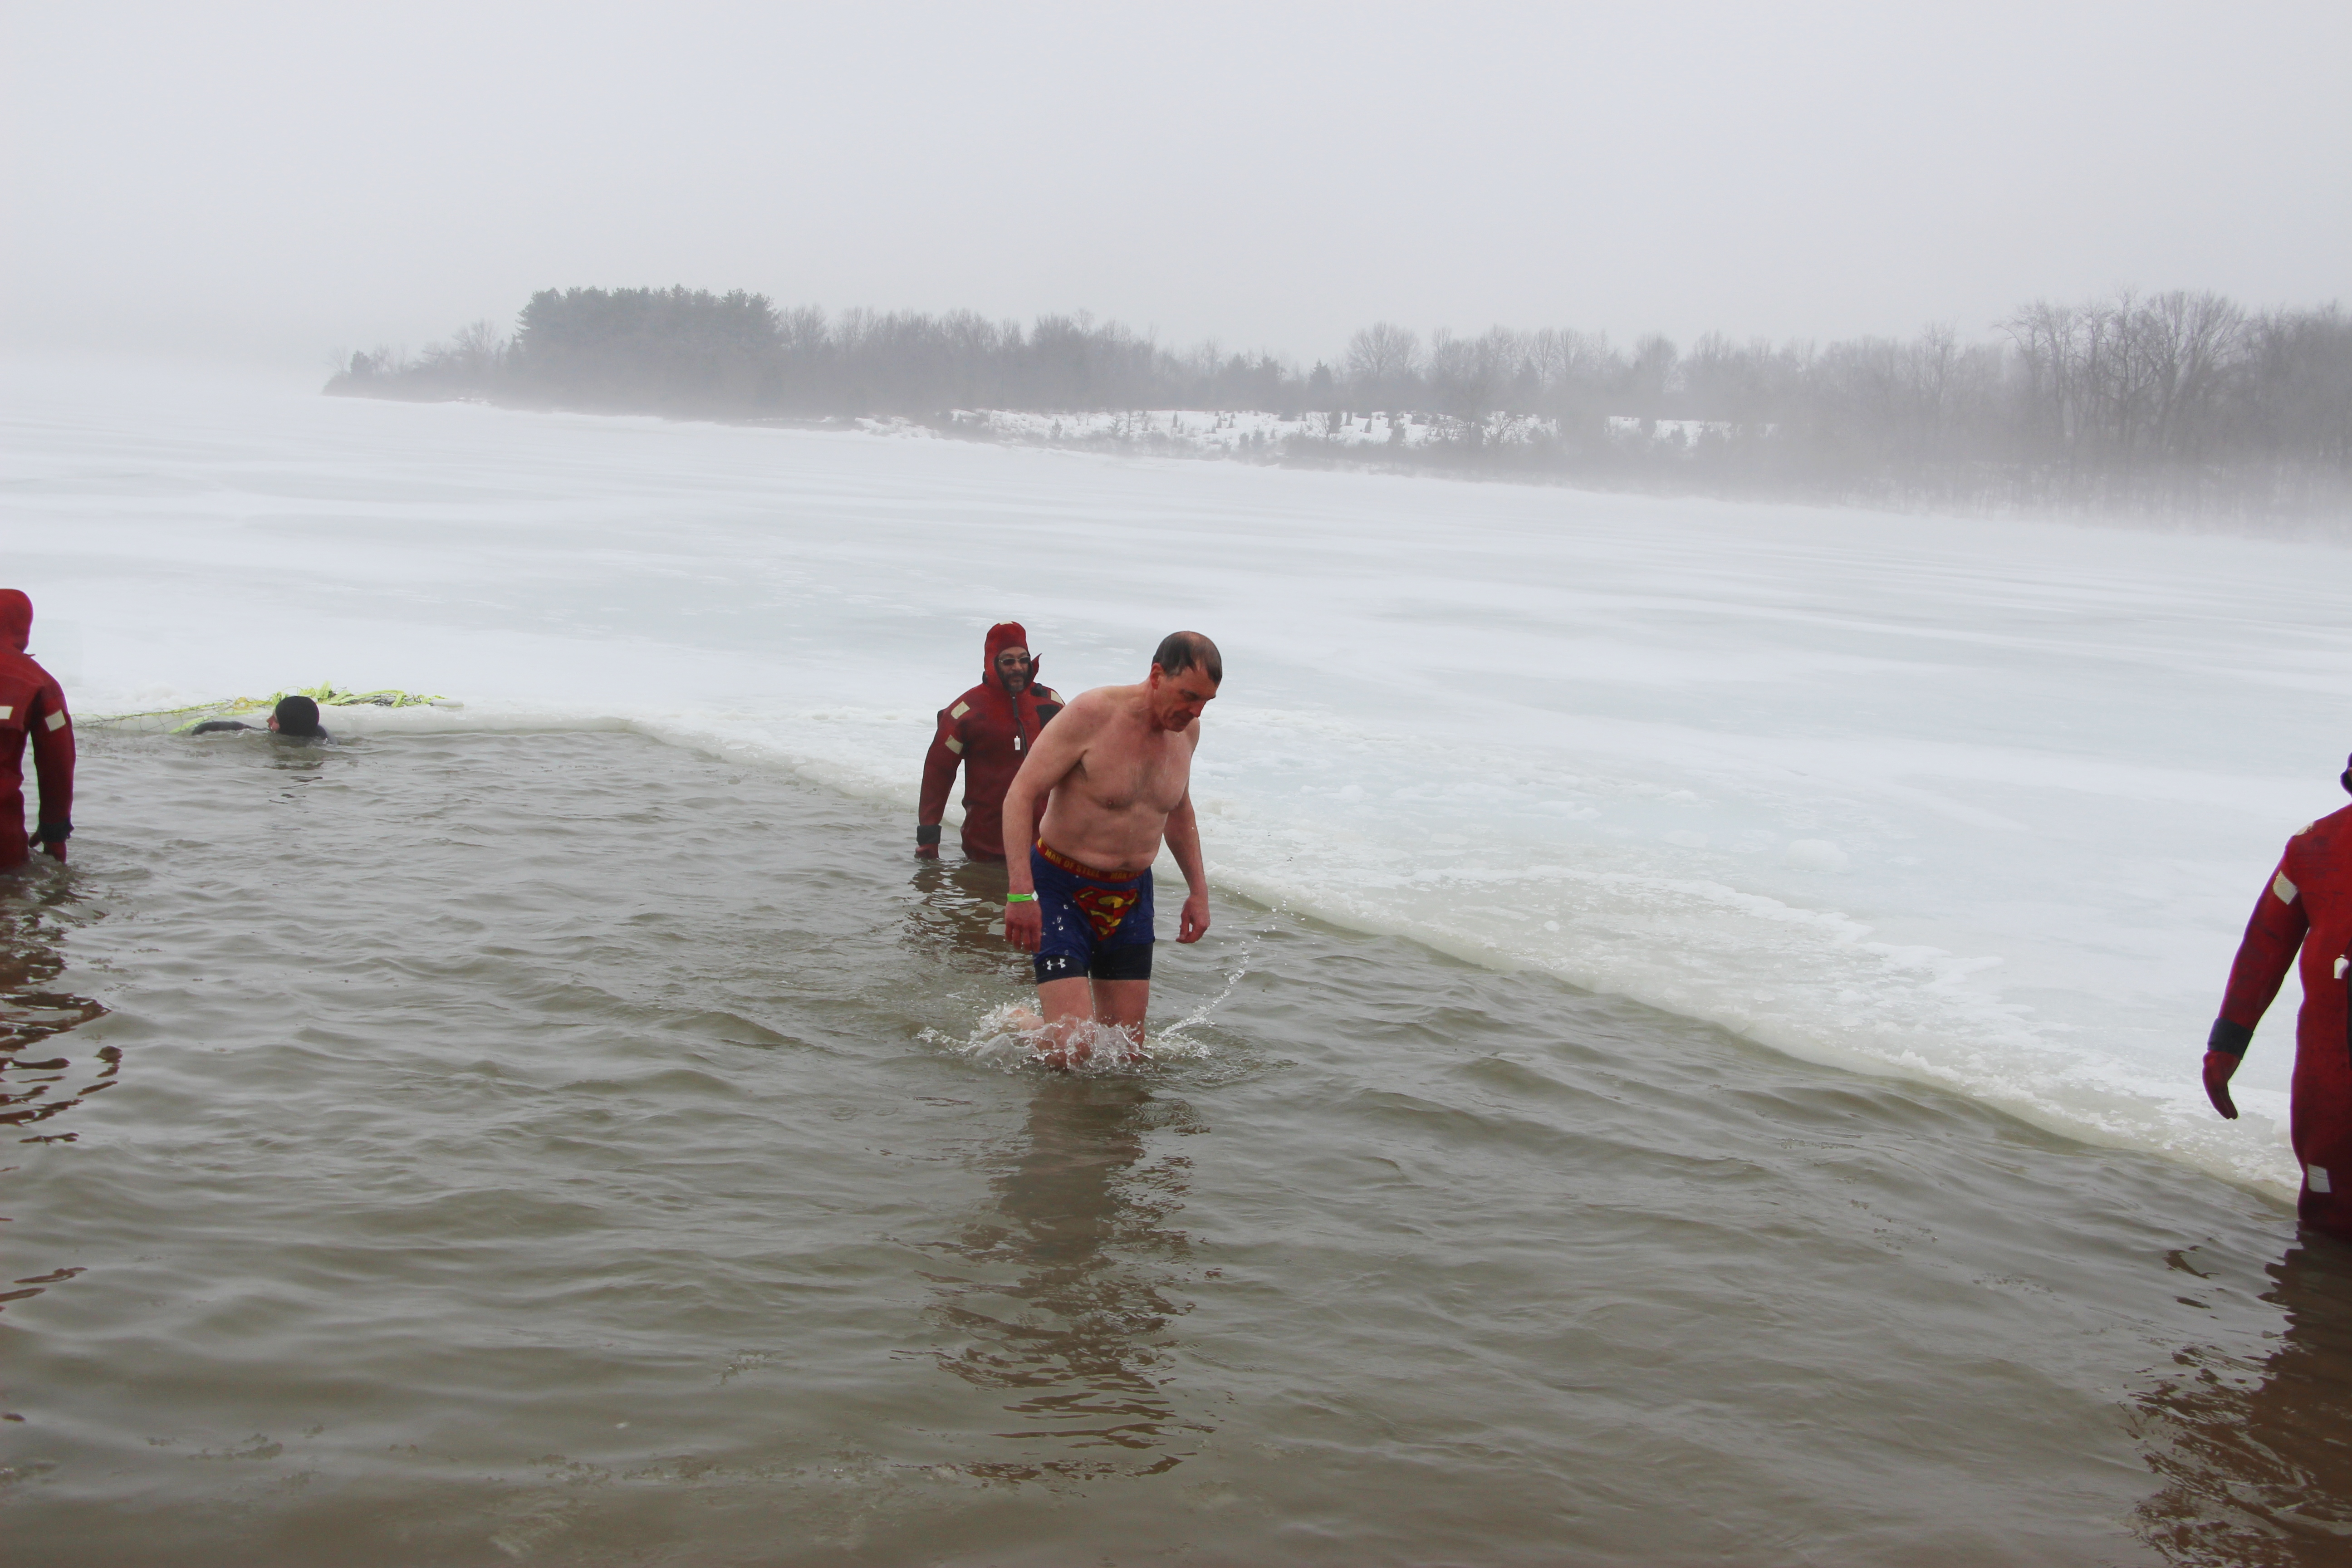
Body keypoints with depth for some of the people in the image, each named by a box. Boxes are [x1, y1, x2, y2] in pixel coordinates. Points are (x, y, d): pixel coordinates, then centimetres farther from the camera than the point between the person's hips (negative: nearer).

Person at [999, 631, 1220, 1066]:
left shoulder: (1188, 729, 2)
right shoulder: (1092, 714, -19)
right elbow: (1021, 794, -19)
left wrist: (1198, 889, 19)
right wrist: (1020, 893, -27)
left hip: (1131, 895, 6)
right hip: (1061, 888, -6)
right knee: (1072, 1049, -14)